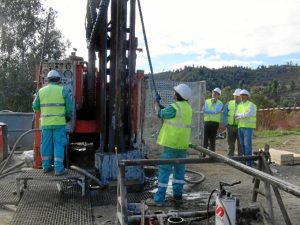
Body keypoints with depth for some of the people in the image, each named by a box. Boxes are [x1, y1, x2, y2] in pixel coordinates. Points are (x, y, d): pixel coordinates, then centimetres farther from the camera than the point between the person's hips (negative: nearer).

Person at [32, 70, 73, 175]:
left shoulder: (41, 91, 5)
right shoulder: (62, 90, -3)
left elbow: (35, 107, 9)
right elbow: (69, 106, -6)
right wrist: (68, 116, 12)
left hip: (45, 122, 3)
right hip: (59, 122, -3)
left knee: (46, 144, 13)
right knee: (59, 145, 0)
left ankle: (46, 166, 23)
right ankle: (58, 169, 0)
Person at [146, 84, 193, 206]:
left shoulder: (174, 107, -16)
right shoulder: (188, 108, 9)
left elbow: (160, 113, 0)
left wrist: (157, 102, 16)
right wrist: (164, 108, 14)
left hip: (172, 143, -8)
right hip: (183, 144, 8)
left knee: (164, 169, -4)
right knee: (179, 169, 16)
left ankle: (159, 199, -1)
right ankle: (178, 194, 25)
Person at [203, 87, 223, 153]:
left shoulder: (220, 103, 5)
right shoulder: (207, 101, 12)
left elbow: (216, 110, -13)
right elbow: (205, 110, -3)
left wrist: (214, 103, -3)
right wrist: (213, 111, -11)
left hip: (215, 123, -1)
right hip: (207, 122, 1)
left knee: (212, 140, 4)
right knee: (205, 138, -2)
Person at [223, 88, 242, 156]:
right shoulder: (229, 103, 8)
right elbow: (224, 114, 7)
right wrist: (226, 124, -3)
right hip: (230, 127, 3)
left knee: (240, 143, 0)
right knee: (230, 143, 11)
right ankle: (230, 156, 19)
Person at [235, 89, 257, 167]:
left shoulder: (251, 105, -3)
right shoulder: (239, 105, 17)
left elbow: (249, 114, -17)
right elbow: (236, 115, 7)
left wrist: (240, 115, -7)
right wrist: (243, 115, -11)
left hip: (248, 127, -7)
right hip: (240, 127, 7)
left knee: (247, 144, -10)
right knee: (242, 144, 9)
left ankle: (249, 162, -9)